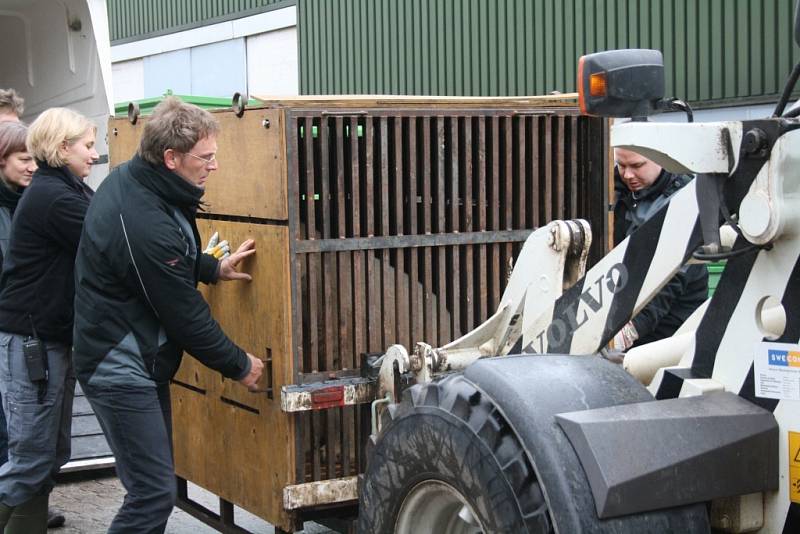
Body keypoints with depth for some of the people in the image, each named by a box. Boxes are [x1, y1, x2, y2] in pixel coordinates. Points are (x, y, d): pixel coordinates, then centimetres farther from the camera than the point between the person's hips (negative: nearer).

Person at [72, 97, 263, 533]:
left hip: (137, 361, 11)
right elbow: (185, 316, -20)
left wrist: (213, 268, 11)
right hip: (121, 370, -11)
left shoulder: (127, 180, 1)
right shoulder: (147, 225, -29)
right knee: (153, 495, -9)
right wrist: (239, 366, -7)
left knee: (154, 484, 17)